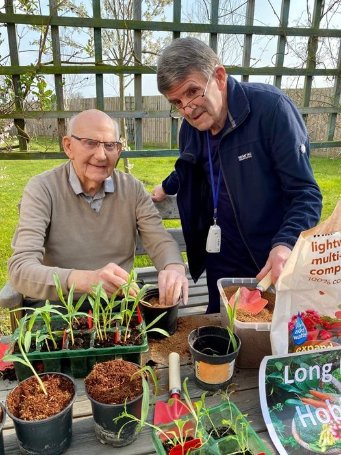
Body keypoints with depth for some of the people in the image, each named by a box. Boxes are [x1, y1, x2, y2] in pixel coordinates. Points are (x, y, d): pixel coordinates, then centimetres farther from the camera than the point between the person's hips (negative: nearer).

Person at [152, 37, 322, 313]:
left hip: (276, 268, -4)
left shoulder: (270, 107, -18)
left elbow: (306, 193, -20)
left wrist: (285, 244, -34)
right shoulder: (190, 128, 0)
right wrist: (166, 188, 33)